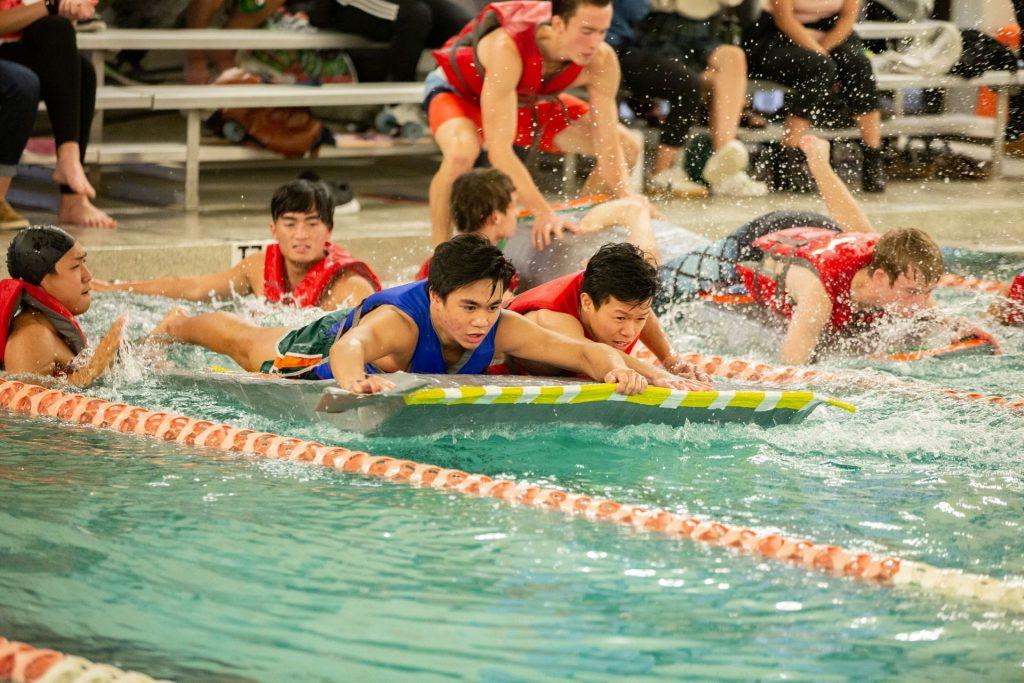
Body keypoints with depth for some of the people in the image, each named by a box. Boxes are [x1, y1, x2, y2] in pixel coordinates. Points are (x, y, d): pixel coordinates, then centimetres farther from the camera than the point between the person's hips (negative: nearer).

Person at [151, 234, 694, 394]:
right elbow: (350, 347, -72)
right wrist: (355, 376, -95)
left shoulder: (501, 330, -39)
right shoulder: (398, 321, -53)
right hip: (321, 349, -2)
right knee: (248, 345, 29)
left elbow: (583, 351, -43)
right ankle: (176, 324, 60)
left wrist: (621, 369, -64)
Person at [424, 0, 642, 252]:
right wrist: (542, 211, -51)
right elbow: (499, 149, -46)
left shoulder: (602, 61, -28)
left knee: (628, 149, -3)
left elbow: (608, 147, -19)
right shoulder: (507, 49, -44)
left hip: (529, 103, 6)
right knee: (461, 153, -40)